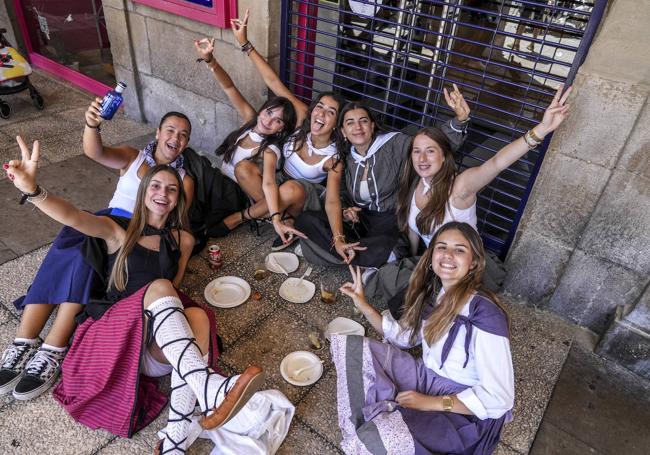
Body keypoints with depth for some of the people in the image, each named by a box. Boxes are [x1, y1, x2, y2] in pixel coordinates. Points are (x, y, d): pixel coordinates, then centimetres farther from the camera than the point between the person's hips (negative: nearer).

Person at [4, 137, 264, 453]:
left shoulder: (183, 239, 16)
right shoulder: (117, 232, 9)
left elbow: (175, 285, 11)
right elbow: (71, 216, -10)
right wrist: (31, 190, -28)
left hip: (160, 349, 2)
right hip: (114, 337, -2)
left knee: (196, 316, -33)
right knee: (158, 286, -32)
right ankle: (210, 390, -49)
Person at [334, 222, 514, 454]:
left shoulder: (484, 312, -23)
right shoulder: (433, 292, 0)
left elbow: (500, 397, -23)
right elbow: (405, 336, 13)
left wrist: (431, 403, -22)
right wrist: (364, 306, 2)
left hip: (465, 409, -7)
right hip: (426, 376, 8)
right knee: (347, 346, -3)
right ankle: (359, 433, -2)